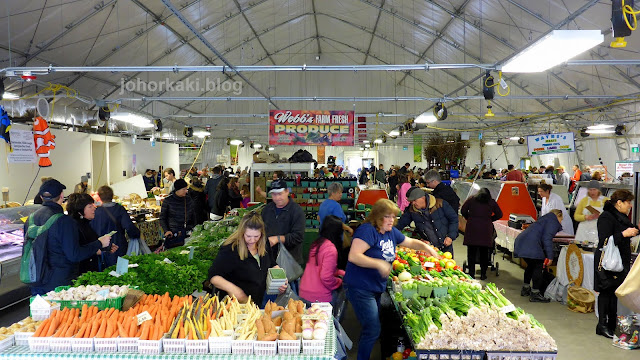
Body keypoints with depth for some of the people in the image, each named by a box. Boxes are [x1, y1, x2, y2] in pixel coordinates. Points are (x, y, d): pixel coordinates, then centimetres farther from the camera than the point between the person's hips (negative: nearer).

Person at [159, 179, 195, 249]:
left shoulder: (188, 200, 8)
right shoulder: (168, 200, -2)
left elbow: (193, 216, 18)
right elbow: (162, 218, 4)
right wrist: (166, 230, -8)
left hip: (187, 233, 3)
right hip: (173, 234, -3)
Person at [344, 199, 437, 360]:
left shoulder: (391, 232, 7)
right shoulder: (367, 230, -19)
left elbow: (411, 242, 20)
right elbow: (353, 256, -28)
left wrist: (425, 247, 1)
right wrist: (379, 264, -33)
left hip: (377, 288, 9)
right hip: (360, 288, -9)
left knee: (372, 328, 19)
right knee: (372, 330, -8)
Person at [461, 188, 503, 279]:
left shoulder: (471, 199, 11)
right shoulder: (492, 202, 11)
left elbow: (463, 211, 7)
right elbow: (499, 214, 12)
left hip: (472, 227, 0)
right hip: (486, 228, 0)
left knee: (471, 252, 6)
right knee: (484, 252, 8)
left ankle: (471, 273, 7)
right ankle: (483, 274, 10)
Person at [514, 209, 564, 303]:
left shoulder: (545, 218, 31)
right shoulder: (553, 221, 1)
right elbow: (547, 238, -12)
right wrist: (550, 256, -10)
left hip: (521, 241, 10)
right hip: (530, 245, -10)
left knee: (531, 265, 24)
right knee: (538, 266, -3)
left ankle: (525, 289, 33)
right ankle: (535, 294, -2)